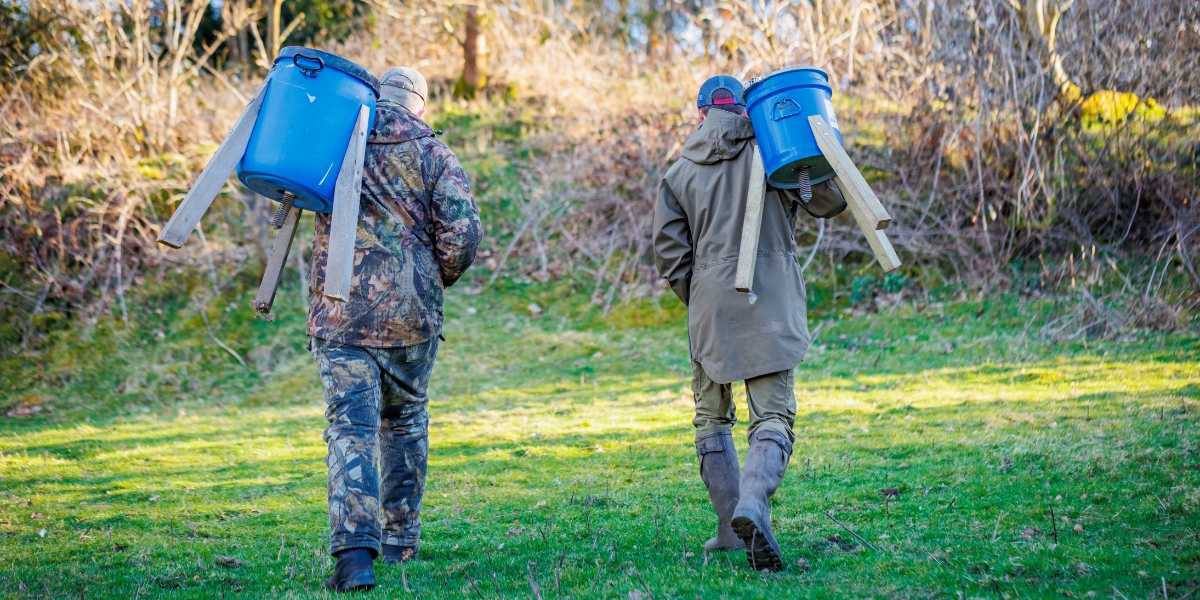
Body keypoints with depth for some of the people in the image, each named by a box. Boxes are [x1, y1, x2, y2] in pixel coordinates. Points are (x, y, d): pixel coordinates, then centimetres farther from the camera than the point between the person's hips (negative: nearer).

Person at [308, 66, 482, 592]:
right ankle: (401, 540, 27)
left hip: (339, 311, 0)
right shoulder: (431, 152, 1)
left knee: (350, 429, -4)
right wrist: (440, 279, 10)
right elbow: (462, 233, -7)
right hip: (411, 312, 0)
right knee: (405, 423, 19)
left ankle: (354, 552, -20)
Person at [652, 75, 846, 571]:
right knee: (773, 416, -2)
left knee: (712, 416, 16)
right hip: (773, 307, -1)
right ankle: (752, 503, -28)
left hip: (710, 307, 1)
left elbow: (670, 257, 5)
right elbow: (831, 202, 2)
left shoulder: (678, 174, 8)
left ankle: (731, 529, 13)